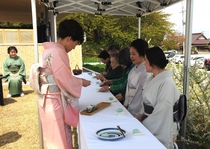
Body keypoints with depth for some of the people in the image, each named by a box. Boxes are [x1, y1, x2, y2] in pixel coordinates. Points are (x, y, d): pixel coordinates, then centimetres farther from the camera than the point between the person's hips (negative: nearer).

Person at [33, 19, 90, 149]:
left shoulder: (49, 50, 10)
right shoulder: (58, 52, -20)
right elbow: (65, 80, -20)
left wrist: (77, 79, 12)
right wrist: (81, 82, -3)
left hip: (48, 99, 10)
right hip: (55, 100, -9)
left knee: (54, 137, 23)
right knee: (61, 138, 6)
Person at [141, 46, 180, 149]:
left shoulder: (166, 83, -20)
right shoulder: (152, 78, 5)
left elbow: (162, 112, -20)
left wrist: (143, 126, -13)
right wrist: (142, 116, 2)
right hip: (149, 123, 7)